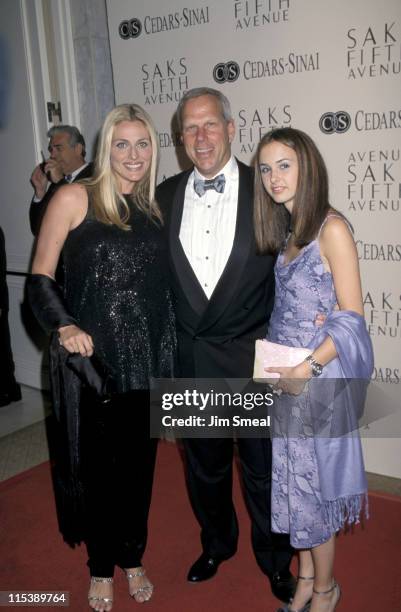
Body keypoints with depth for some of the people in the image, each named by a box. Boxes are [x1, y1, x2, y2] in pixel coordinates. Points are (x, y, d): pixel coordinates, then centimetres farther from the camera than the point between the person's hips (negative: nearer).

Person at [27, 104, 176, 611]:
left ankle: (132, 558, 37)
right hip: (91, 359, -4)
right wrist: (64, 326, -22)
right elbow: (40, 277, -6)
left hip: (148, 360, 4)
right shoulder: (74, 199, -5)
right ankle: (101, 566, 34)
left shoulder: (153, 209, 10)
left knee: (138, 463, 15)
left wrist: (170, 354, 8)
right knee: (98, 465, 10)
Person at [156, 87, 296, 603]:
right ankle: (216, 544, 47)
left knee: (263, 468, 13)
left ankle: (275, 560, 39)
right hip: (190, 361, 3)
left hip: (253, 358, -2)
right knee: (204, 464, 21)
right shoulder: (165, 195, 3)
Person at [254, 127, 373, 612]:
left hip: (317, 377, -7)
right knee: (292, 479, 15)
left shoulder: (331, 228, -13)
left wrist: (310, 367, -23)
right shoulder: (285, 230, 9)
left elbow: (351, 315, -15)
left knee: (311, 481, 7)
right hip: (283, 376, 7)